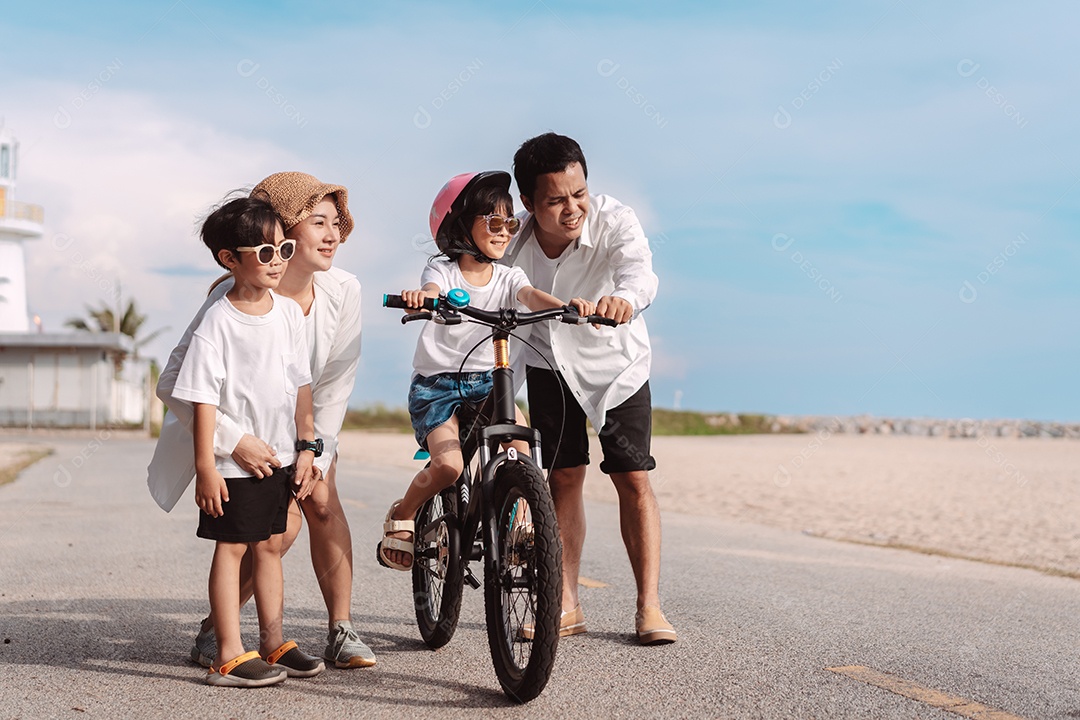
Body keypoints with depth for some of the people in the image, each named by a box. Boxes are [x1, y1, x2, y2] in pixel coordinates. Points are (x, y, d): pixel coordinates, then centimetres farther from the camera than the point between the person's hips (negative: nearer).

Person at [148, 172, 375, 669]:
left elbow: (334, 384, -9)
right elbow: (173, 384, -34)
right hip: (235, 430, -4)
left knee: (322, 501, -16)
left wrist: (315, 453, -13)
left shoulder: (342, 290, -17)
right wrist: (235, 442, -42)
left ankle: (341, 631, -4)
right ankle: (213, 633, -1)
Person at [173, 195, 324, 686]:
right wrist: (205, 467, -17)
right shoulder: (217, 322, -13)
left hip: (281, 457, 6)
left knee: (269, 545, 15)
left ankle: (272, 643, 25)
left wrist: (306, 447, 8)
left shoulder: (289, 313, 5)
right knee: (232, 546, 0)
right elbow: (203, 398, -14)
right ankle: (229, 656, 6)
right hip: (234, 462, -6)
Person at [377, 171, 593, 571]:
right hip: (436, 383, -4)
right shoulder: (443, 269, -8)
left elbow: (533, 298, -17)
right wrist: (419, 297, -57)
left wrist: (568, 306, -40)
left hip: (485, 381, 4)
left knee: (525, 444, -22)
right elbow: (432, 293, -31)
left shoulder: (507, 277, 2)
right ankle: (402, 516, 5)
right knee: (448, 465, -23)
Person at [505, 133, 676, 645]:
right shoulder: (513, 239, -20)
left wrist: (625, 298, -68)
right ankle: (567, 606, 8)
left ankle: (649, 604, 4)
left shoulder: (614, 221, -27)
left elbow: (640, 269, -45)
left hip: (616, 362, -1)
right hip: (550, 364, 1)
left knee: (633, 479, -3)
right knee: (564, 475, 0)